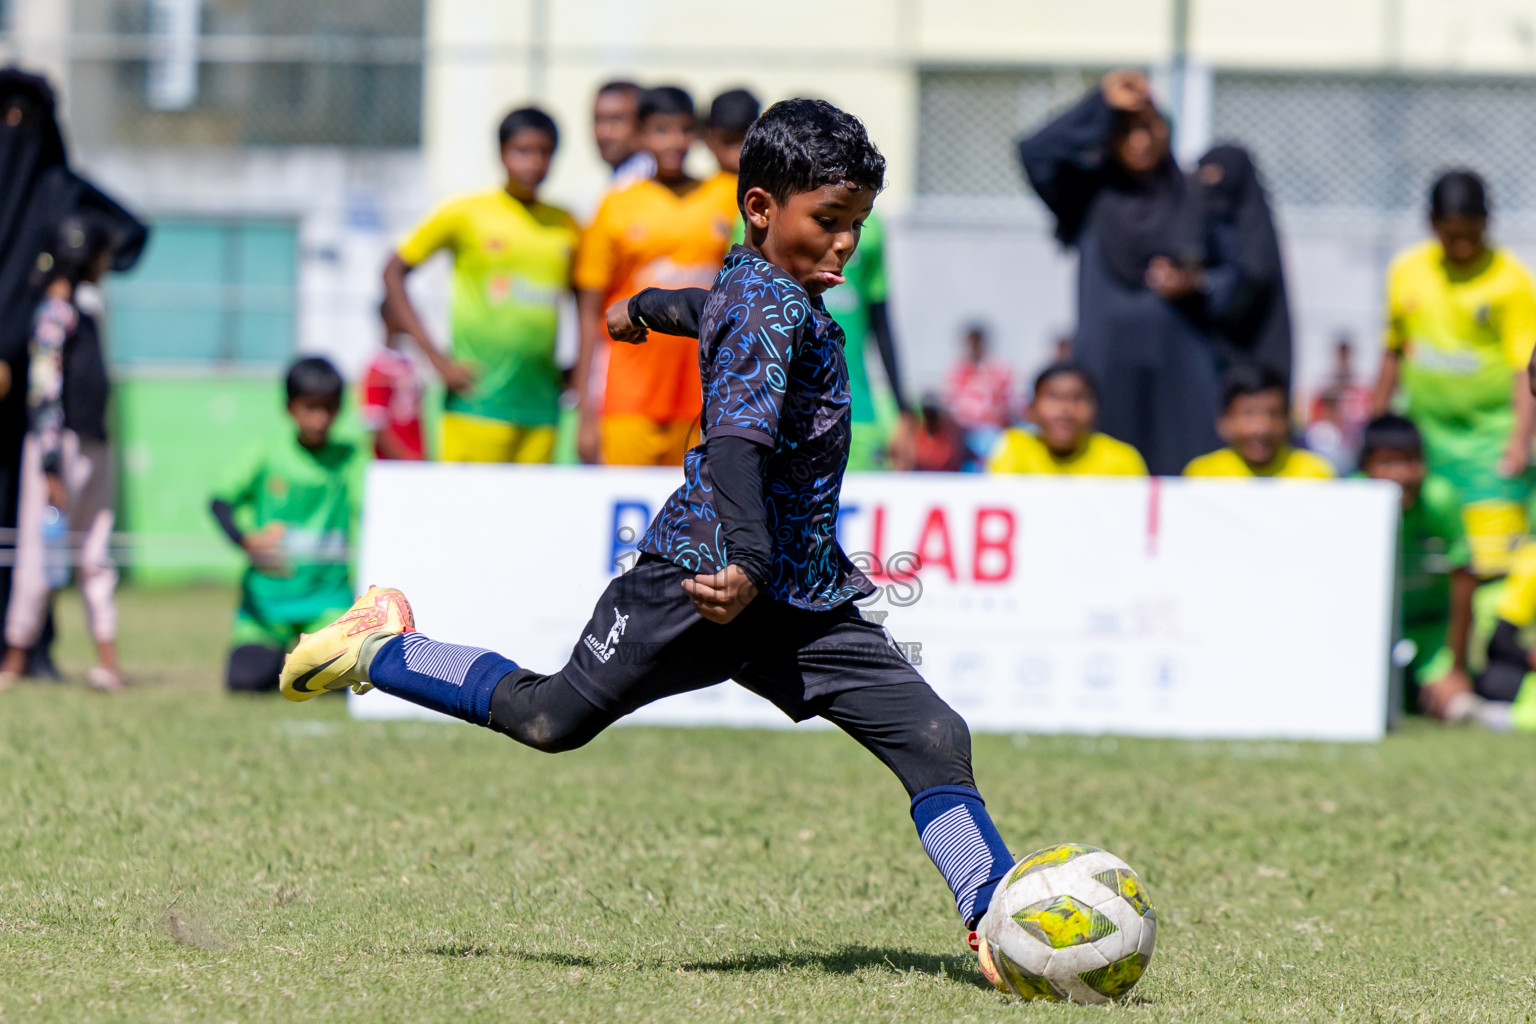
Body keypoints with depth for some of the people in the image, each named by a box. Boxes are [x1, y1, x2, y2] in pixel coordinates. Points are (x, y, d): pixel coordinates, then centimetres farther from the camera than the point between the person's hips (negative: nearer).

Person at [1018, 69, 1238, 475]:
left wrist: (1195, 286, -9)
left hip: (1179, 366, 0)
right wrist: (1101, 103, -8)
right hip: (1107, 363, 0)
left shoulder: (1192, 200, 10)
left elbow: (1230, 273, 12)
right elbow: (1036, 152, -7)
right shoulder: (1091, 196, 8)